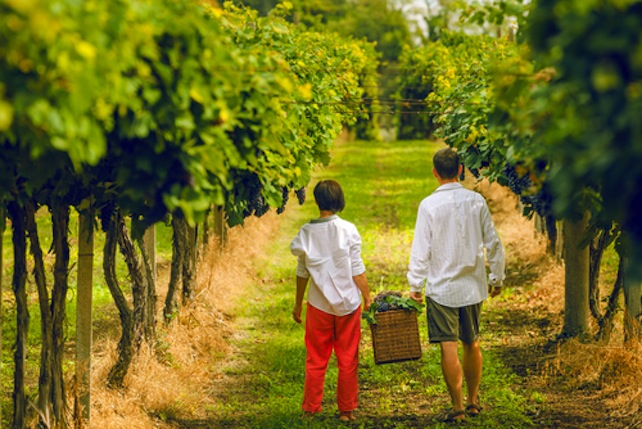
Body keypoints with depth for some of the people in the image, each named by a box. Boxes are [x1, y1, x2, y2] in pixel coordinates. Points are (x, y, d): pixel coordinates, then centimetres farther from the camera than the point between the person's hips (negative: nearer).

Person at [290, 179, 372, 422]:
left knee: (316, 360, 11)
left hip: (318, 304, 2)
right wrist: (368, 298, 2)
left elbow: (302, 272, 3)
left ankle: (310, 409, 15)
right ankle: (346, 410, 15)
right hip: (347, 302, -1)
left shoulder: (307, 232, -4)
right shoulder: (348, 230, -10)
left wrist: (298, 304, 14)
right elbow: (357, 271, -8)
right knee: (347, 360, 10)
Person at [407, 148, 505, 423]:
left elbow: (421, 249, -9)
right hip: (473, 286, 4)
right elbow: (493, 243, 4)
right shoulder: (476, 201, -1)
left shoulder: (429, 205, -10)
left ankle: (457, 407, -1)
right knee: (472, 344, 15)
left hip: (441, 287, -4)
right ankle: (473, 402, 24)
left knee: (449, 347, -1)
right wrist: (497, 278, 16)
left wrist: (415, 286, 0)